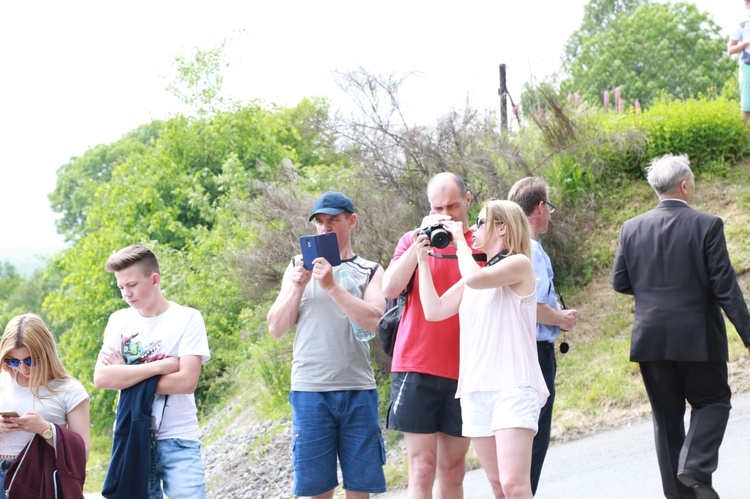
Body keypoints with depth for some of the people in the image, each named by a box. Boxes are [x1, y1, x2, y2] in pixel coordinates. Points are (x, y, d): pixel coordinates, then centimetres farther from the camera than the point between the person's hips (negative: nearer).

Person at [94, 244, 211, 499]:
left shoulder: (188, 319, -4)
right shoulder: (119, 320, 6)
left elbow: (186, 381, -14)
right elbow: (101, 378, -6)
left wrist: (126, 373, -7)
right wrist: (159, 366, -13)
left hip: (178, 440, -3)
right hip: (131, 438, 3)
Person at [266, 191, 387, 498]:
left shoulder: (369, 271, 10)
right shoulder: (299, 268, 14)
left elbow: (373, 320, -8)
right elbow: (276, 329, 7)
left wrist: (332, 286, -15)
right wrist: (298, 286, -5)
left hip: (358, 391, 0)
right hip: (310, 390, 0)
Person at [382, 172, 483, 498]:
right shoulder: (413, 240, 8)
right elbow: (390, 289, -7)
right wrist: (422, 239, -12)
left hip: (463, 370, 1)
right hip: (417, 368, -1)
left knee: (453, 469, 7)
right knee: (422, 469, -5)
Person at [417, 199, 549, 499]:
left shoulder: (519, 264, -1)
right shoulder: (477, 273, 20)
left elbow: (475, 279, -18)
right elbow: (434, 310, 13)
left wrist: (459, 240, -3)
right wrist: (422, 259, 12)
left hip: (513, 387, -7)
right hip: (475, 390, 7)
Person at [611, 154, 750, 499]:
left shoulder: (631, 229, 2)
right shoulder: (706, 225, -9)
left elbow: (619, 282, 5)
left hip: (650, 339, 4)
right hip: (698, 338, -3)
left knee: (666, 415, 12)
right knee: (712, 401, 12)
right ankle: (695, 467, -9)